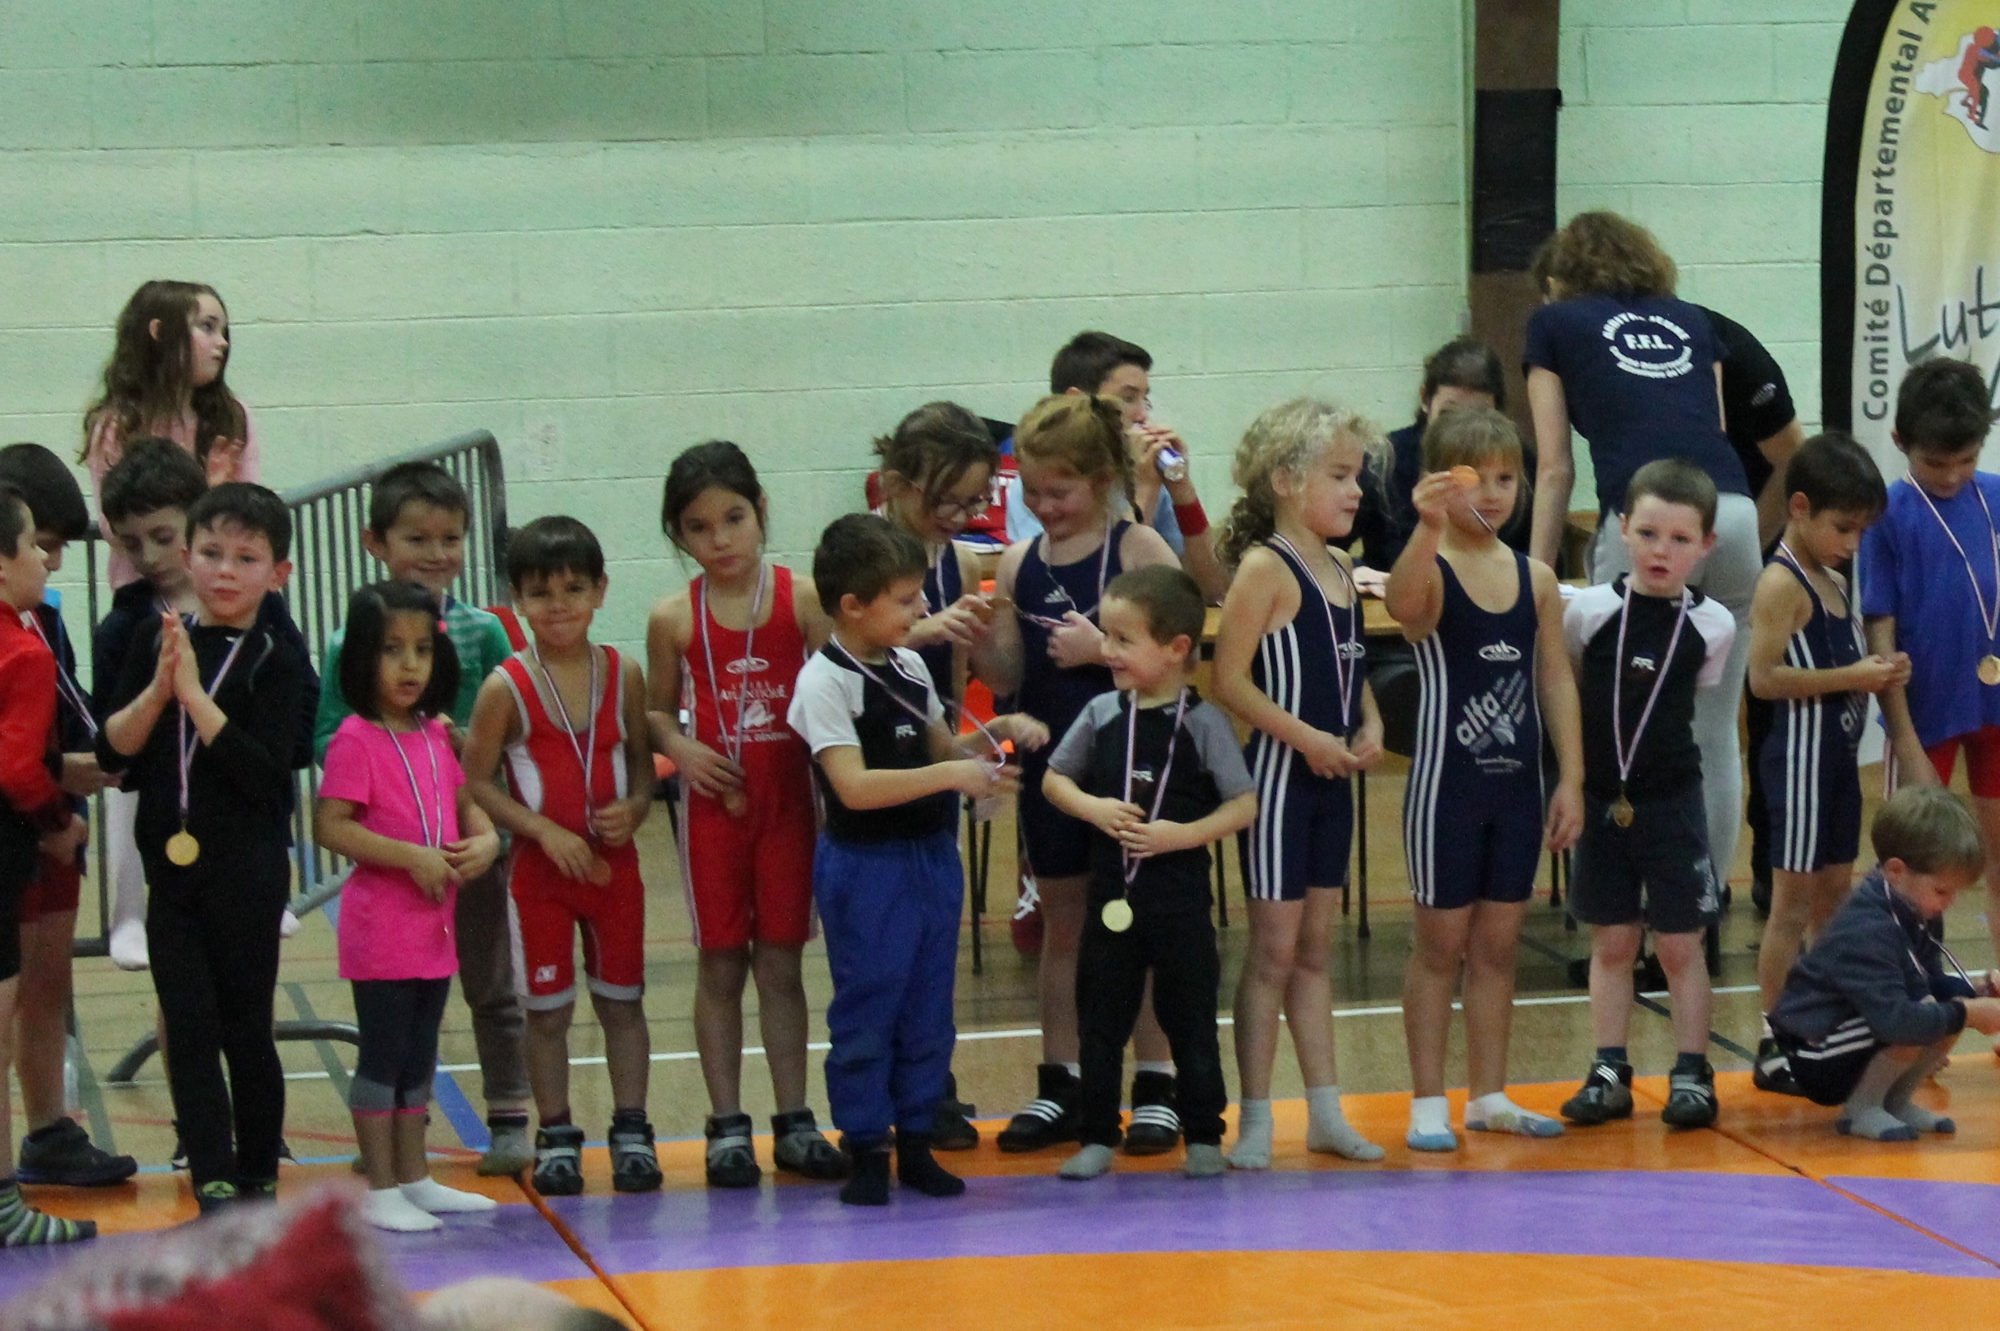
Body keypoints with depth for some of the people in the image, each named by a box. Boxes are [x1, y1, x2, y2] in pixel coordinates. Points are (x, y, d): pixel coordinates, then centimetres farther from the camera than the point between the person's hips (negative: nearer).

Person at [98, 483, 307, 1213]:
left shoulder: (274, 662, -7)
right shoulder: (154, 638, 4)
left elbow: (266, 773, -18)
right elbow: (113, 750, 0)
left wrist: (195, 694, -21)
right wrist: (157, 689, -16)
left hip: (247, 873, -3)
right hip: (171, 869, 3)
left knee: (245, 1030, 5)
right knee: (189, 1030, -1)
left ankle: (258, 1179, 18)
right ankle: (213, 1183, -1)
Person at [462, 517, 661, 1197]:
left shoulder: (622, 674, 0)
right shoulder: (507, 687, -9)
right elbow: (476, 783, -8)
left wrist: (635, 808, -10)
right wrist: (546, 831, -17)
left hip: (613, 862, 2)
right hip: (540, 867, -2)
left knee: (622, 1002, 9)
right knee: (547, 1008, 5)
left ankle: (631, 1130, 19)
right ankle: (556, 1136, 16)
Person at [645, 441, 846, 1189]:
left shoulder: (802, 598, -4)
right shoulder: (675, 620, -2)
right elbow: (657, 711, 7)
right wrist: (679, 748, -13)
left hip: (788, 797, 0)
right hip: (713, 801, 0)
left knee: (780, 961, 8)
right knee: (720, 964, 6)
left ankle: (794, 1121, 15)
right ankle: (727, 1126, 13)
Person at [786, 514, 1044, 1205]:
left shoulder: (910, 666, 9)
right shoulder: (826, 682, -15)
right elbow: (855, 786, -24)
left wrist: (991, 736, 1)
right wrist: (955, 774, -28)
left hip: (933, 856, 7)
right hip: (867, 867, -7)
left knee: (928, 1009, 12)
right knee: (866, 1011, 1)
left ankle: (915, 1142, 21)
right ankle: (867, 1151, 10)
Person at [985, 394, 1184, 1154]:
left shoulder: (1138, 549, -9)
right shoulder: (1019, 564, 4)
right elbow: (1010, 677, 5)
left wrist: (1101, 649, -22)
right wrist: (982, 639, -14)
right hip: (1051, 759, 4)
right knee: (1062, 923, 12)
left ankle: (1155, 1089, 12)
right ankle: (1059, 1087, 19)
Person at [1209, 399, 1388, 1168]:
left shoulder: (1340, 570, 10)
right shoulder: (1265, 568, -13)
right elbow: (1229, 680, -18)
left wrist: (1368, 726, 1)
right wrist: (1307, 738, -19)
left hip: (1332, 780, 7)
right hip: (1280, 776, -7)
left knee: (1315, 948, 13)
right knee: (1274, 950, -2)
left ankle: (1326, 1113, 19)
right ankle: (1255, 1120, 5)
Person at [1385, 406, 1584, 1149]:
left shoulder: (1536, 579, 5)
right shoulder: (1430, 570, -10)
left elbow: (1556, 679, 7)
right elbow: (1402, 601, -35)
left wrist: (1571, 778, 2)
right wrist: (1430, 527, -52)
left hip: (1517, 784, 5)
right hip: (1448, 782, -4)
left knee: (1498, 945, 11)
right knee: (1441, 944, 2)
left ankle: (1489, 1097, 19)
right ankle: (1428, 1102, 9)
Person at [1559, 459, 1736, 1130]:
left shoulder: (1712, 626, -4)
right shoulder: (1589, 610, -7)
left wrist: (1653, 741, 7)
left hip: (1671, 802, 0)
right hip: (1601, 798, 0)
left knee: (1680, 944, 4)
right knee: (1611, 942, 8)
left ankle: (1691, 1074, 12)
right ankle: (1609, 1073, 15)